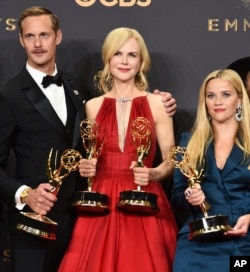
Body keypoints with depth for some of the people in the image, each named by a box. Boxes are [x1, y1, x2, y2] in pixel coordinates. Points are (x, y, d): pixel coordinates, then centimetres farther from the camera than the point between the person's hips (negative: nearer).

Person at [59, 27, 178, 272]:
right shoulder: (93, 106, 8)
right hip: (101, 204, 2)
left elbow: (171, 161, 3)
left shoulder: (156, 104, 1)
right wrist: (86, 167, -2)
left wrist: (153, 173, -16)